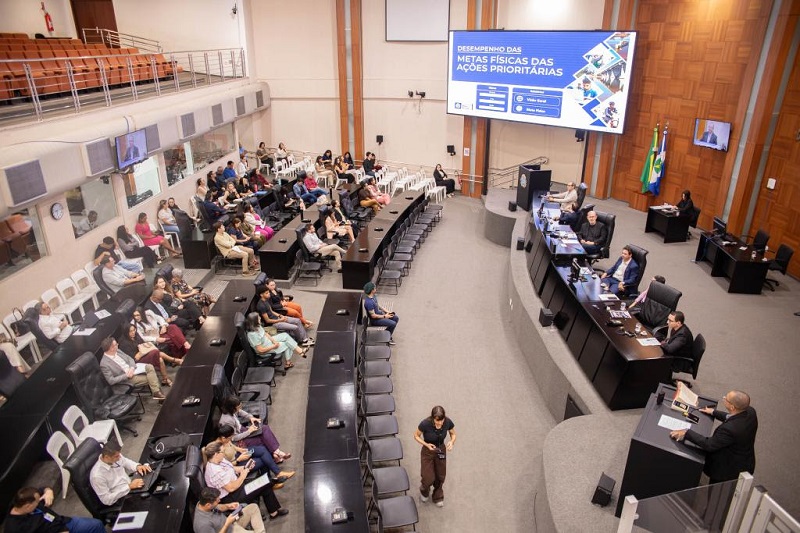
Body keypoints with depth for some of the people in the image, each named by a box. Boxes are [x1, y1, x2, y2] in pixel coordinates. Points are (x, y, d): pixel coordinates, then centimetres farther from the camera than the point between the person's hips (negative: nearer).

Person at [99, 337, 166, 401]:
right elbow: (111, 381, -19)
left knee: (149, 367, -18)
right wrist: (126, 375, -21)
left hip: (133, 369, 6)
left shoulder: (117, 351, 1)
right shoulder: (104, 364, -19)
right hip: (127, 378, -6)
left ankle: (157, 391, -16)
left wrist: (132, 368, -12)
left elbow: (130, 359, 8)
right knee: (150, 378, -20)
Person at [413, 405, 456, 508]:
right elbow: (416, 436, -14)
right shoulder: (425, 424, -32)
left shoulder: (448, 422, -24)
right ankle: (424, 490, 39)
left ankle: (438, 497, 46)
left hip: (441, 450, 3)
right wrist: (427, 445, -27)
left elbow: (453, 434, -3)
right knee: (429, 478, 1)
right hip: (427, 452, -2)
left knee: (440, 476, 17)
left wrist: (451, 442, -24)